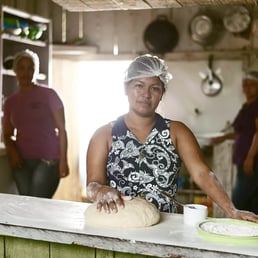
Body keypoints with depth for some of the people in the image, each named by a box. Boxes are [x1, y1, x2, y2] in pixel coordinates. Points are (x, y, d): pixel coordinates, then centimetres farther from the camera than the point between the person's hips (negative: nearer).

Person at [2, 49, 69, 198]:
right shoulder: (10, 102, 12)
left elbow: (61, 129, -2)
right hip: (21, 162, 4)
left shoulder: (49, 95, 0)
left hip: (48, 160, -4)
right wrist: (11, 149, -4)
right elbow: (7, 134, 18)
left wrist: (63, 160, -10)